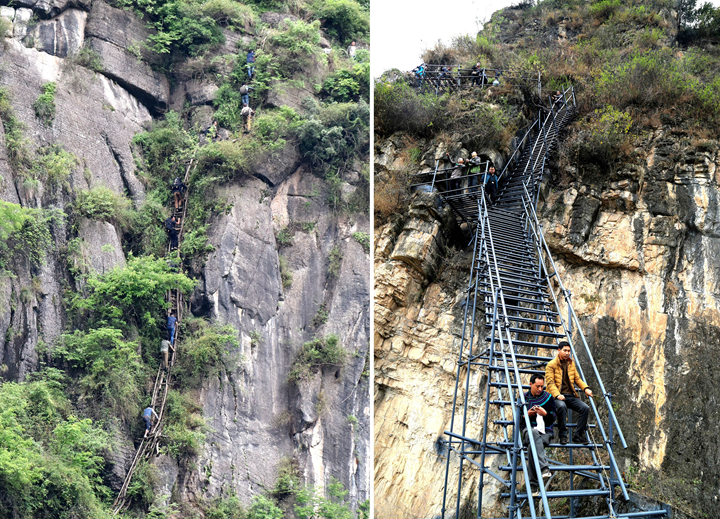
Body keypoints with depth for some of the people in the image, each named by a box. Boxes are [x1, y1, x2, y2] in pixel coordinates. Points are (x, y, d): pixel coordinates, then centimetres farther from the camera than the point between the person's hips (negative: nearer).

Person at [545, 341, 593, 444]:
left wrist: (586, 388, 5)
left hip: (571, 396, 6)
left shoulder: (571, 364, 20)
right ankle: (563, 435, -26)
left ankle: (578, 436, -9)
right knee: (562, 406, -38)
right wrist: (557, 395, -25)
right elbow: (550, 382, -8)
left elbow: (577, 378, 25)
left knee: (585, 408, -18)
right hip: (558, 396, -6)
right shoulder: (551, 365, 1)